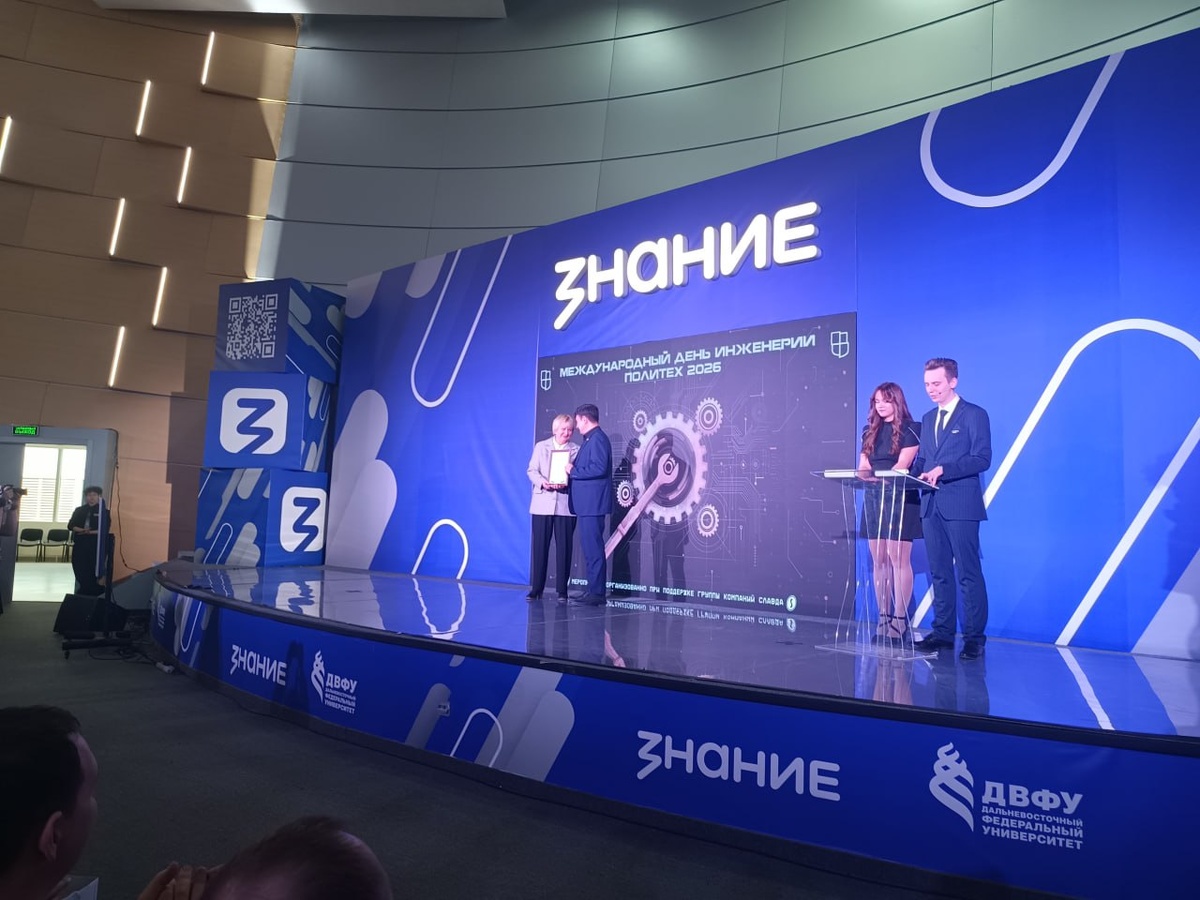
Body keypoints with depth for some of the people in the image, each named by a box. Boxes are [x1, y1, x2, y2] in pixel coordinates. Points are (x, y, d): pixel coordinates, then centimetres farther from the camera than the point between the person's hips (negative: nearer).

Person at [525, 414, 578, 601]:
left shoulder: (576, 450, 8)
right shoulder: (541, 446, 11)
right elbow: (532, 470, 5)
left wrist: (568, 483, -17)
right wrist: (543, 482, -15)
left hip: (565, 505, 0)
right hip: (542, 504, 1)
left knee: (564, 547, 1)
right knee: (539, 546, 1)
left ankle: (562, 590, 9)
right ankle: (536, 588, 8)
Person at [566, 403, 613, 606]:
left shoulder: (598, 439, -11)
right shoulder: (591, 439, 20)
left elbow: (599, 468, -23)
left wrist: (573, 471, -13)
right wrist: (572, 475, 13)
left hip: (593, 503, -10)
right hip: (586, 503, 10)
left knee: (593, 548, -8)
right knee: (590, 547, 11)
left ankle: (597, 593, -4)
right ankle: (594, 590, 16)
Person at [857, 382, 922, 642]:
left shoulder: (910, 429, -1)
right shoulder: (870, 431, 16)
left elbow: (903, 464, -12)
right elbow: (863, 465, 11)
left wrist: (880, 477, -27)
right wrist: (863, 476, -11)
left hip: (900, 498, -6)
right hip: (873, 500, 6)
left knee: (898, 560, -7)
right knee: (879, 561, 5)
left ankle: (900, 620, -3)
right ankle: (883, 618, 11)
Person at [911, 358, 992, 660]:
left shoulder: (974, 414, -2)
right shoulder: (928, 418, 18)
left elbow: (982, 458, -11)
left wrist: (943, 470, -20)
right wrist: (913, 473, -2)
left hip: (961, 505, -6)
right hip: (931, 505, 7)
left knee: (968, 574, -2)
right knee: (939, 573, 10)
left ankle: (974, 638, 4)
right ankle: (943, 633, 17)